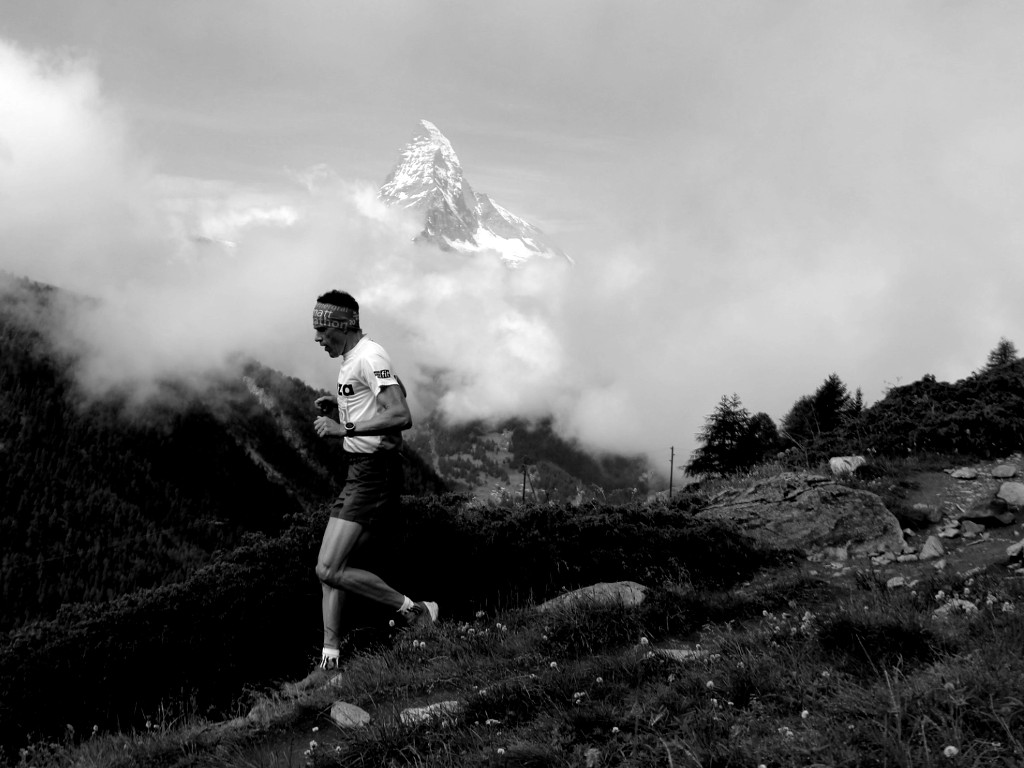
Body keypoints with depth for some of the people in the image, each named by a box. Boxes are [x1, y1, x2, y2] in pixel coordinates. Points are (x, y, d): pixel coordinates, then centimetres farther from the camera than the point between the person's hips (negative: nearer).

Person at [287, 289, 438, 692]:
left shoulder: (369, 357, -15)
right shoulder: (350, 359, 17)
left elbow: (401, 416, -27)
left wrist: (344, 428, -25)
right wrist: (336, 409, 12)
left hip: (375, 473, -10)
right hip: (359, 472, 10)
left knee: (329, 570, -14)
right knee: (331, 570, 8)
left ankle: (414, 611, -2)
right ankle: (330, 663, 12)